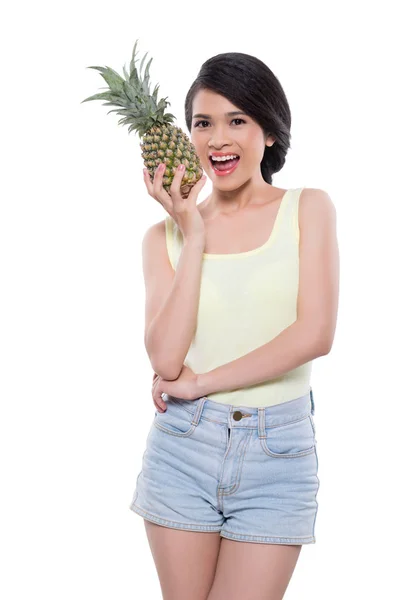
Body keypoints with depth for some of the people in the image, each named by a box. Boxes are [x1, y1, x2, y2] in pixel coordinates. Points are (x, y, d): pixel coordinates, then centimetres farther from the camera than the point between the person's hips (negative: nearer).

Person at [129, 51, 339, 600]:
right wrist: (194, 238, -9)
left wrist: (200, 382, -8)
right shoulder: (166, 235, 5)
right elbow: (165, 358, -8)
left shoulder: (309, 209, 2)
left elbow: (316, 333, -10)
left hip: (279, 453, -1)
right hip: (183, 446, 2)